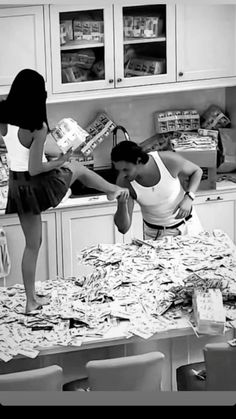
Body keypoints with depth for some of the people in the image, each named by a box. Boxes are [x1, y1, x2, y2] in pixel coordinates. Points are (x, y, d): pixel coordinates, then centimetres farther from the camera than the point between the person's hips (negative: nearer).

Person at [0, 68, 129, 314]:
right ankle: (113, 190, 51)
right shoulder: (37, 127, -26)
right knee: (77, 168, 27)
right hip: (38, 183, -5)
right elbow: (35, 168, -23)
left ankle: (32, 300, 25)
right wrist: (61, 161, -8)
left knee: (32, 244, 18)